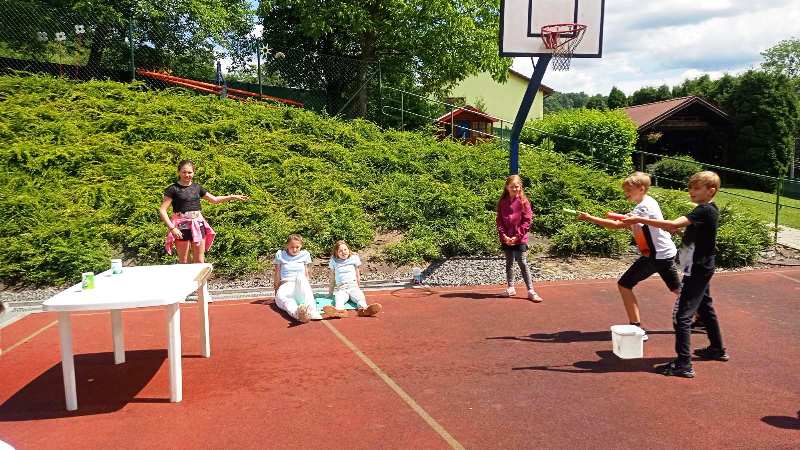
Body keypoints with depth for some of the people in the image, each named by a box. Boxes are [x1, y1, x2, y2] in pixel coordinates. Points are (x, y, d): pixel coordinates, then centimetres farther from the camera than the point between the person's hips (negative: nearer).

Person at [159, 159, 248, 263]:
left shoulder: (197, 187, 8)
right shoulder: (173, 189, -5)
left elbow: (214, 199, 19)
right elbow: (162, 210, -9)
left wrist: (233, 197, 12)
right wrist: (172, 228, -18)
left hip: (198, 224, 4)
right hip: (181, 227, -4)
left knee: (199, 261, 7)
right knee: (183, 261, 3)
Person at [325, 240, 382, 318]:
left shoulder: (354, 258, 10)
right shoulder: (334, 261, 11)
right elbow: (333, 278, 18)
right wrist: (330, 292, 20)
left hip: (353, 286, 1)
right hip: (341, 289, -1)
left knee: (360, 296, -33)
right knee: (338, 298, -36)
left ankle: (364, 309, -65)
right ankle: (338, 310, -69)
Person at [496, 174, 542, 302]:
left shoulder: (523, 201, -5)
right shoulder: (502, 202, 3)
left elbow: (527, 221, -8)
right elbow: (499, 221, 3)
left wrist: (517, 236, -13)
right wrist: (503, 235, -10)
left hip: (520, 239, -3)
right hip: (506, 239, 3)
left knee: (522, 263, -4)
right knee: (509, 263, 13)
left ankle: (531, 290, 1)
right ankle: (510, 288, 23)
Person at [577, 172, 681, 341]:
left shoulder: (643, 207, -21)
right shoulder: (649, 202, 9)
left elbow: (617, 225, -30)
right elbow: (629, 222, 16)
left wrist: (590, 218, -28)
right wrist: (619, 217, -4)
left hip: (656, 255, -10)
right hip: (667, 252, 10)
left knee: (624, 284, -7)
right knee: (677, 289, 24)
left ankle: (637, 327, -9)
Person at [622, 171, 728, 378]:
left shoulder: (705, 211, -20)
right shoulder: (707, 210, 11)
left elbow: (674, 225, -34)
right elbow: (678, 227, 11)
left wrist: (641, 220, -33)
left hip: (697, 271, -11)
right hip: (702, 269, 11)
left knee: (682, 316, -11)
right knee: (705, 309, 25)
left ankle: (683, 364, -9)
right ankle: (717, 349, 42)